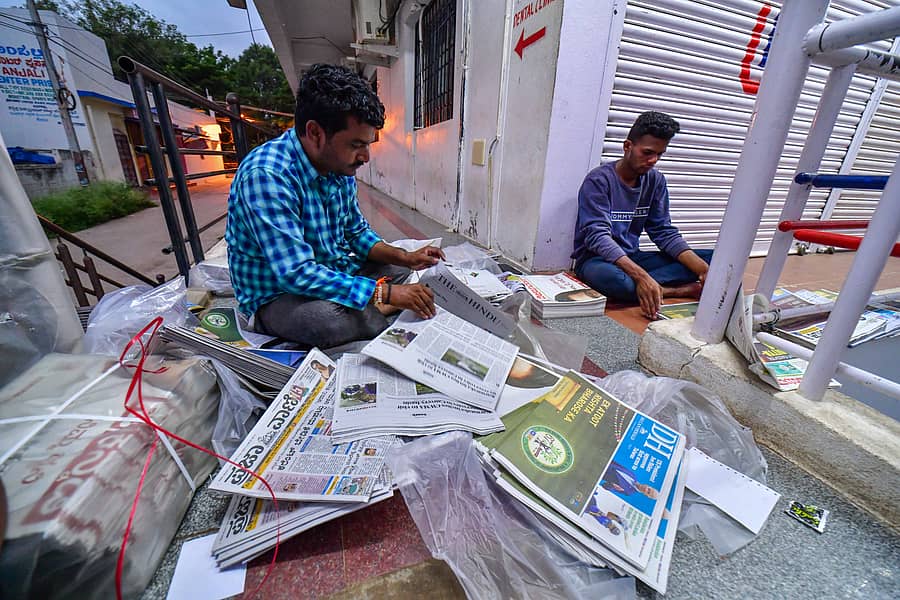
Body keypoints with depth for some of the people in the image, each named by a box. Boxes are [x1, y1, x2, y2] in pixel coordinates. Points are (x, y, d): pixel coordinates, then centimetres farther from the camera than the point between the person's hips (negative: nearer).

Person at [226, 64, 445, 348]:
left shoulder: (340, 167, -3)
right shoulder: (267, 175, -27)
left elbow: (357, 232, 9)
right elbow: (296, 274, -32)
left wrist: (405, 257, -8)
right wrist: (384, 292, -34)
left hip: (333, 275, 7)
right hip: (277, 294, -7)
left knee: (411, 272, 7)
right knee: (329, 318, -39)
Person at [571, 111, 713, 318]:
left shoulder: (655, 181, 7)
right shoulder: (599, 180, -13)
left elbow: (664, 231, 4)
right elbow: (597, 236, -25)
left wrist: (702, 268, -13)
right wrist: (642, 276, -37)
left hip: (631, 257, 6)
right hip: (596, 259, -6)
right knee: (610, 277, -41)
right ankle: (681, 290, -16)